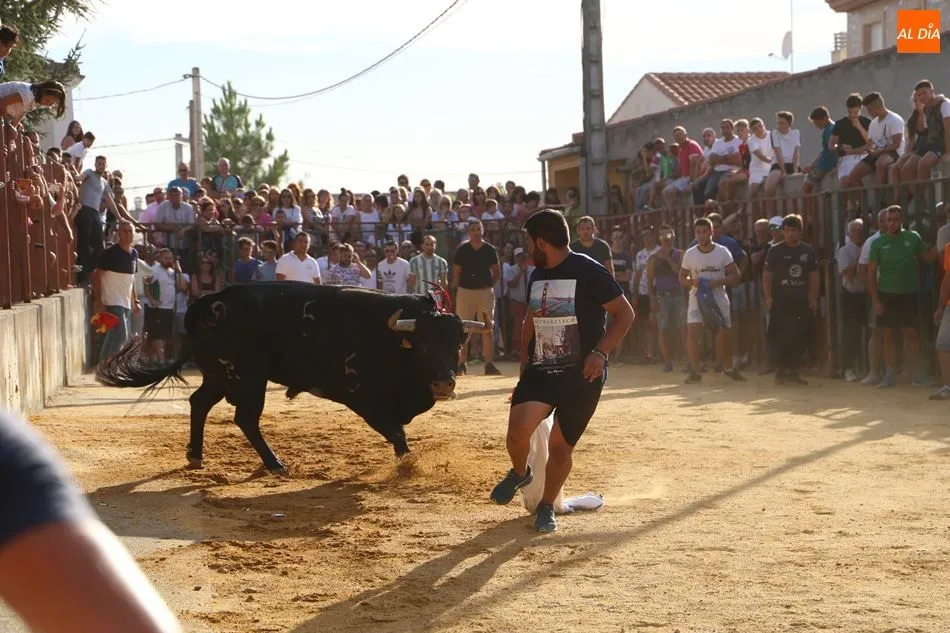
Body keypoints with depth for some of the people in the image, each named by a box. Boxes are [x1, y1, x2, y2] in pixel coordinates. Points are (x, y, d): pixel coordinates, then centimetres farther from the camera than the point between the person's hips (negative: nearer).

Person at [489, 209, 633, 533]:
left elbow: (625, 314, -11)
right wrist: (524, 366, 18)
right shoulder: (537, 276, 10)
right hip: (540, 372, 4)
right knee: (518, 430, -18)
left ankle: (546, 507, 27)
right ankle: (520, 473, 14)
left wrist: (600, 352, -21)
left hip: (582, 375, -4)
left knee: (560, 446, 3)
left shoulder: (589, 272, -13)